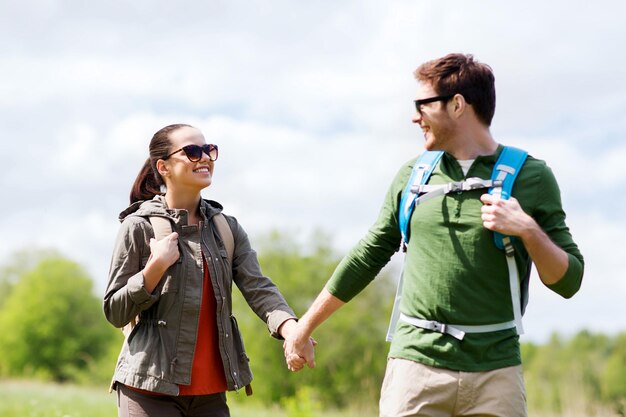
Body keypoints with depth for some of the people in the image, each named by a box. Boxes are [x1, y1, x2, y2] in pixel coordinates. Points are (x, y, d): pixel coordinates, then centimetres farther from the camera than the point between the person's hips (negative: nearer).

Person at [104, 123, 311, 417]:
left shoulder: (227, 228, 9)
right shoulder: (138, 227, -4)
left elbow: (259, 289, -5)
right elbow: (115, 312, -3)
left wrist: (291, 330, -24)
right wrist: (156, 266, -17)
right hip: (150, 391, -4)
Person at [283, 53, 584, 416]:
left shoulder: (530, 177, 1)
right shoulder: (413, 176, 9)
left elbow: (568, 281, 2)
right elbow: (367, 257, 16)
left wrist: (528, 230, -15)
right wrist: (304, 328, 17)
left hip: (496, 372, -2)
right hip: (415, 363, 2)